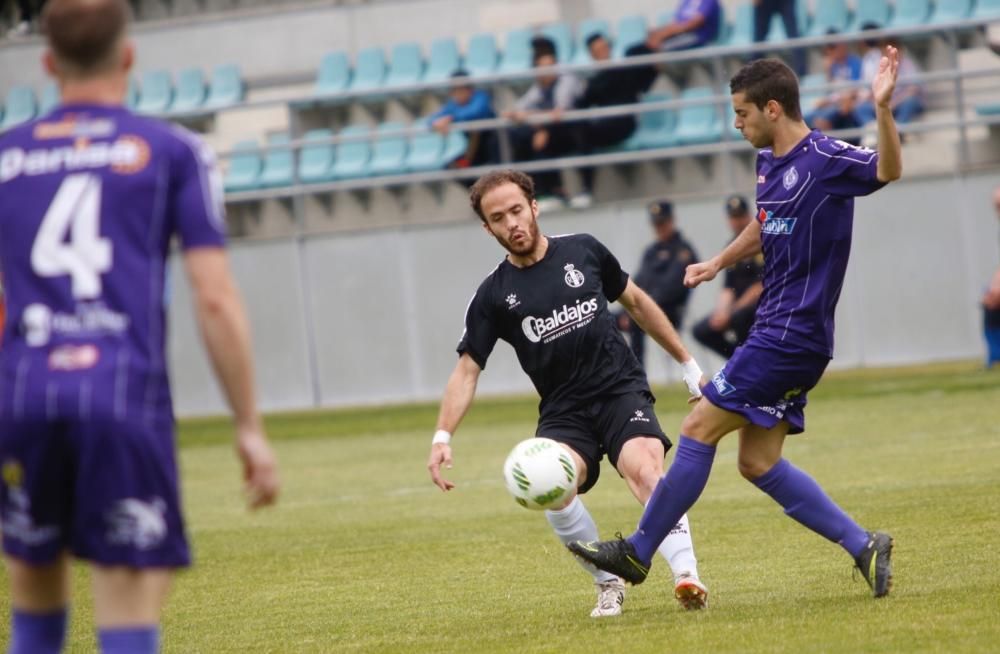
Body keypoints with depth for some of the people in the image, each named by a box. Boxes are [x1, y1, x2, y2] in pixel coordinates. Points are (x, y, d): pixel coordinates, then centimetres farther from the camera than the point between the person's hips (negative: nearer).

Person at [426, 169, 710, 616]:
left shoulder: (583, 251, 4)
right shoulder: (494, 295, 1)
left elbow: (636, 302, 18)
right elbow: (467, 369, 1)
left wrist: (687, 363, 21)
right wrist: (442, 437, -13)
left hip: (622, 390, 0)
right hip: (563, 412, 0)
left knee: (643, 468, -31)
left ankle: (687, 576, -37)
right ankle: (609, 585, -9)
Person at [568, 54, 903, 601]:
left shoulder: (826, 160, -16)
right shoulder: (769, 161, 12)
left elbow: (888, 170, -34)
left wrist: (882, 108, -48)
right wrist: (718, 263, 24)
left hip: (792, 335, -10)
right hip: (777, 329, 10)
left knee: (699, 429, -4)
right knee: (758, 463, 9)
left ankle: (637, 553, 7)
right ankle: (862, 545, 11)